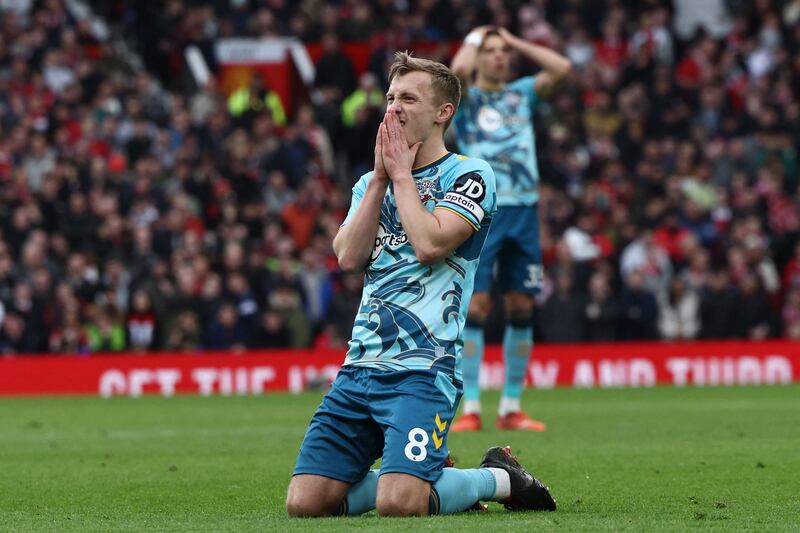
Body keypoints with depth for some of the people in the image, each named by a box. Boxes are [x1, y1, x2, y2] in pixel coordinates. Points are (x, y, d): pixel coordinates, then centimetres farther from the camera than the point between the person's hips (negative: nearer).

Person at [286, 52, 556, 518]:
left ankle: (498, 479, 5)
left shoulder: (470, 175, 0)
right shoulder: (371, 182, 19)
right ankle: (431, 477, 16)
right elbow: (349, 257, 3)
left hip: (423, 369, -6)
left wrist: (401, 173, -4)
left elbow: (430, 244, -16)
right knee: (305, 502, -7)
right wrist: (381, 177, 0)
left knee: (399, 504, -26)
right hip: (360, 366, 6)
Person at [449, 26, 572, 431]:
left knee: (521, 308, 3)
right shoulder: (465, 98, 5)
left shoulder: (522, 94, 16)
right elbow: (459, 70, -18)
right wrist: (474, 39, 1)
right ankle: (470, 409, -7)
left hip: (524, 211, 4)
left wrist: (515, 41, 8)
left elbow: (562, 68, 1)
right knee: (475, 306, -9)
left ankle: (511, 408, 10)